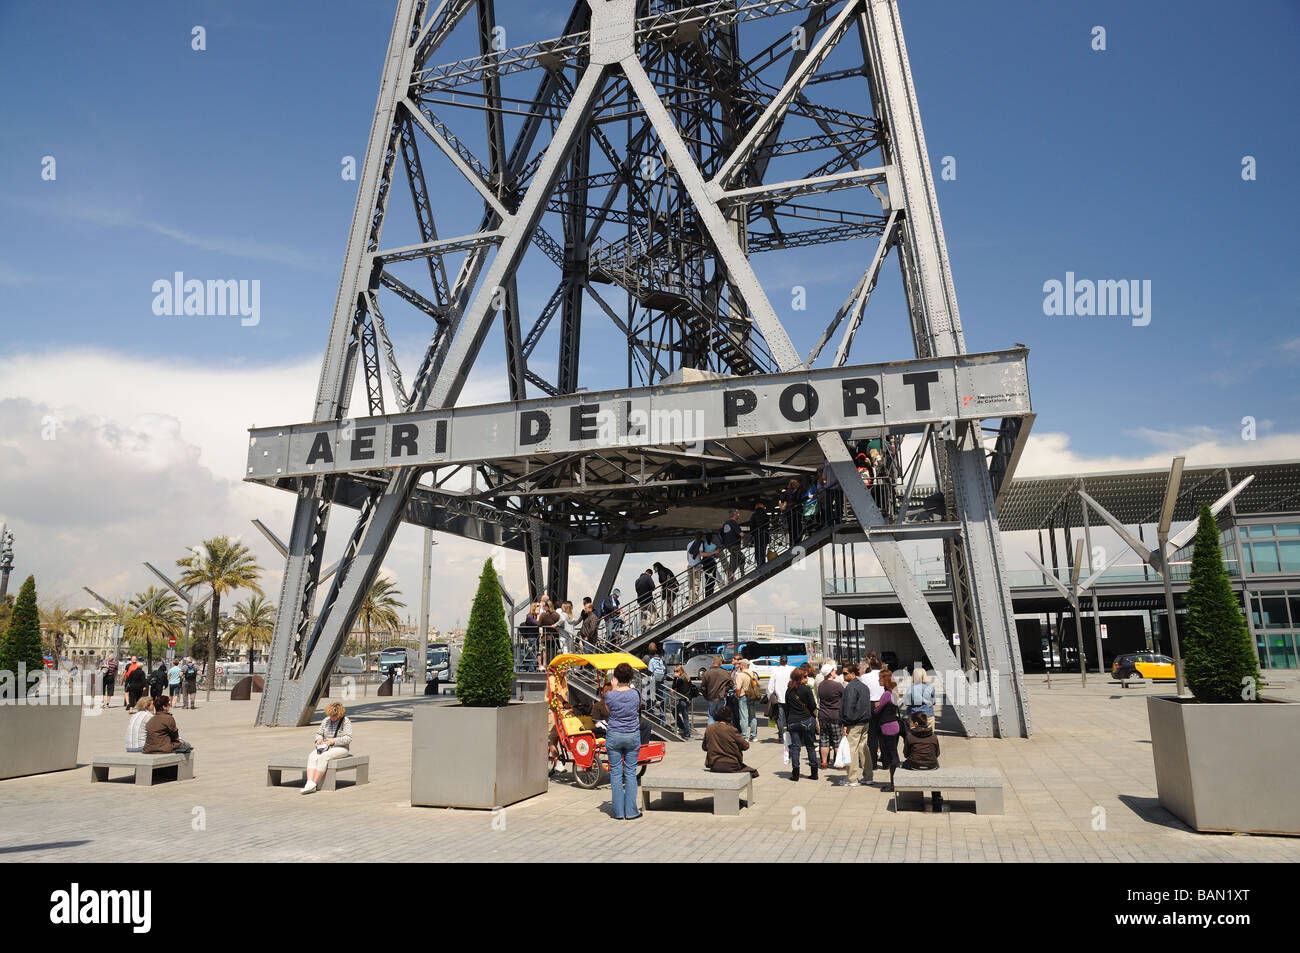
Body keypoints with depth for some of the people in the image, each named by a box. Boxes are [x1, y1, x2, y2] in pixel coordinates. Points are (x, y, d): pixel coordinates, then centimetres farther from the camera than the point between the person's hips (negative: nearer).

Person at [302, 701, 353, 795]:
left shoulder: (346, 721, -3)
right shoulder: (326, 720, 13)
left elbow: (348, 738, -10)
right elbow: (319, 733, 21)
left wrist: (334, 741, -20)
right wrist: (319, 739, -3)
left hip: (340, 748, -5)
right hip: (325, 747, 5)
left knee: (323, 757, -33)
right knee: (312, 756, -26)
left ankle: (314, 784, -31)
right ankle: (309, 783, -40)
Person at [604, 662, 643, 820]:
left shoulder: (610, 694, -12)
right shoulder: (635, 694, -7)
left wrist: (613, 688, 6)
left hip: (614, 736, -1)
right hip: (633, 736, 1)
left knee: (615, 773, 7)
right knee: (630, 772, 8)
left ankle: (618, 812, 10)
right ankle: (631, 811, 8)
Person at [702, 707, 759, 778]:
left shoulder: (709, 729, -2)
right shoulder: (731, 730, -13)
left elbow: (704, 747, 9)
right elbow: (745, 746, -5)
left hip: (714, 766, 5)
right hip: (731, 766, -5)